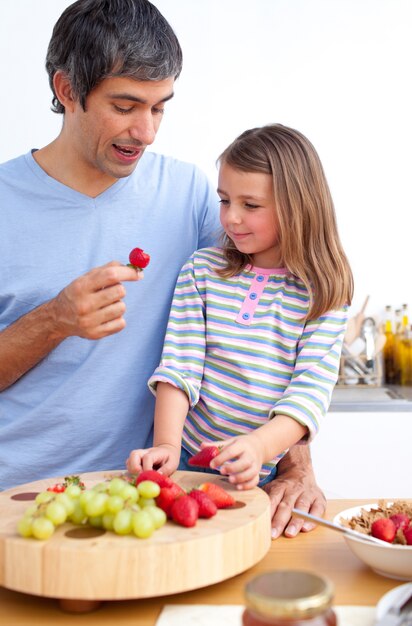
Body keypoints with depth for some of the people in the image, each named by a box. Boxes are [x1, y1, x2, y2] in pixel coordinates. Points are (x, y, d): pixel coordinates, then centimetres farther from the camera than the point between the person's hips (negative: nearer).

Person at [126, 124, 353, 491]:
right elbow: (178, 365, -7)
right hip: (190, 459, 1)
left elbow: (312, 389, -14)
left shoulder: (324, 294, -6)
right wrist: (167, 444, -21)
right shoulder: (202, 269, 0)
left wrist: (258, 446, -30)